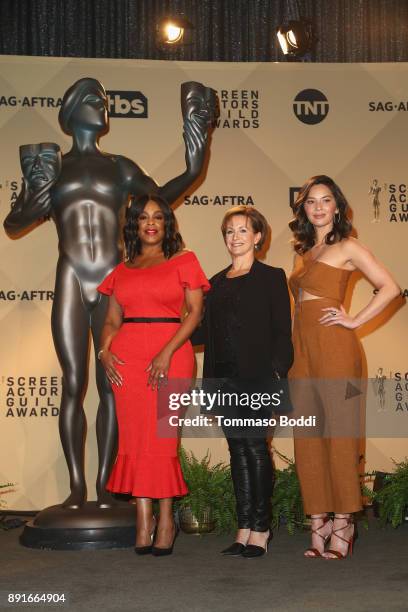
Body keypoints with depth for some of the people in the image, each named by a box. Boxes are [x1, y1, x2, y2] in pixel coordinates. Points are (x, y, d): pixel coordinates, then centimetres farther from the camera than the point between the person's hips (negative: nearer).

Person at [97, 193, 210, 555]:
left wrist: (167, 352, -12)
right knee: (134, 436, 0)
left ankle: (165, 519, 3)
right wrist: (104, 350, -3)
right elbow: (112, 319, 16)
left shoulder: (183, 261, 7)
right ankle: (144, 522, 4)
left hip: (171, 355, -3)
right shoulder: (122, 271, 18)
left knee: (161, 435, -6)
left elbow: (195, 312, -1)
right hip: (127, 357, 3)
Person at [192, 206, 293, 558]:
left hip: (257, 374, -5)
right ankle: (244, 529, 12)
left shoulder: (271, 278, 2)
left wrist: (277, 374, -15)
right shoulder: (217, 283, 18)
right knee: (238, 449, 7)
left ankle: (260, 528, 4)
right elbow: (206, 333, 16)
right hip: (225, 376, 5)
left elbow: (282, 332, -5)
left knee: (255, 446, -6)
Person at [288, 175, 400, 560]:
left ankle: (342, 526, 4)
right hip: (302, 348, 6)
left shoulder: (347, 247, 0)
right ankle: (319, 526, 11)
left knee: (339, 435, -4)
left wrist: (355, 321, -8)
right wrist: (288, 354, 13)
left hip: (335, 347, -6)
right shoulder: (301, 253, 19)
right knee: (308, 438, 4)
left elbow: (390, 288, -6)